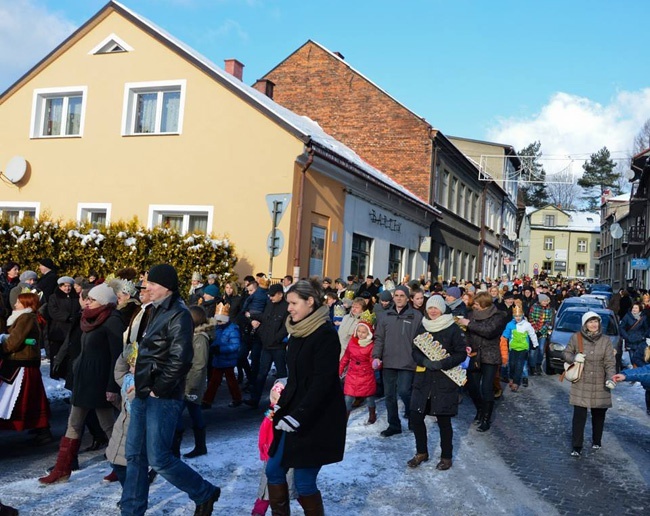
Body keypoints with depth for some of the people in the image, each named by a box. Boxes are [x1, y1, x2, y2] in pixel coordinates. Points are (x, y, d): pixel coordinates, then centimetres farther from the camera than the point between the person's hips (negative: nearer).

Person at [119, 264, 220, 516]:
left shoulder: (179, 315, -15)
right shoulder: (157, 311, 14)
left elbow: (180, 360, -21)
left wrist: (158, 389, -15)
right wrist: (140, 384, 13)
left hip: (163, 397, -9)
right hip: (143, 394, 9)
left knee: (159, 459, -5)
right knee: (135, 455, 11)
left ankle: (205, 493, 13)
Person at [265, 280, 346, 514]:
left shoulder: (326, 334, -15)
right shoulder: (297, 332, 11)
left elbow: (323, 382, -22)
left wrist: (298, 415, -26)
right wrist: (281, 404, 12)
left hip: (317, 420, -8)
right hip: (293, 413, 8)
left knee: (304, 482, -2)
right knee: (274, 470, 10)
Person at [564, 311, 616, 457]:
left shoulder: (605, 340, -3)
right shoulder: (576, 338, -5)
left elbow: (610, 362, -5)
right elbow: (566, 353, 6)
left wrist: (610, 378, -20)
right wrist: (574, 357, -17)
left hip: (600, 385, 2)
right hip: (581, 384, -2)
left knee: (599, 415, 14)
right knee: (579, 416, -4)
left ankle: (596, 441, 35)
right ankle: (577, 447, 3)